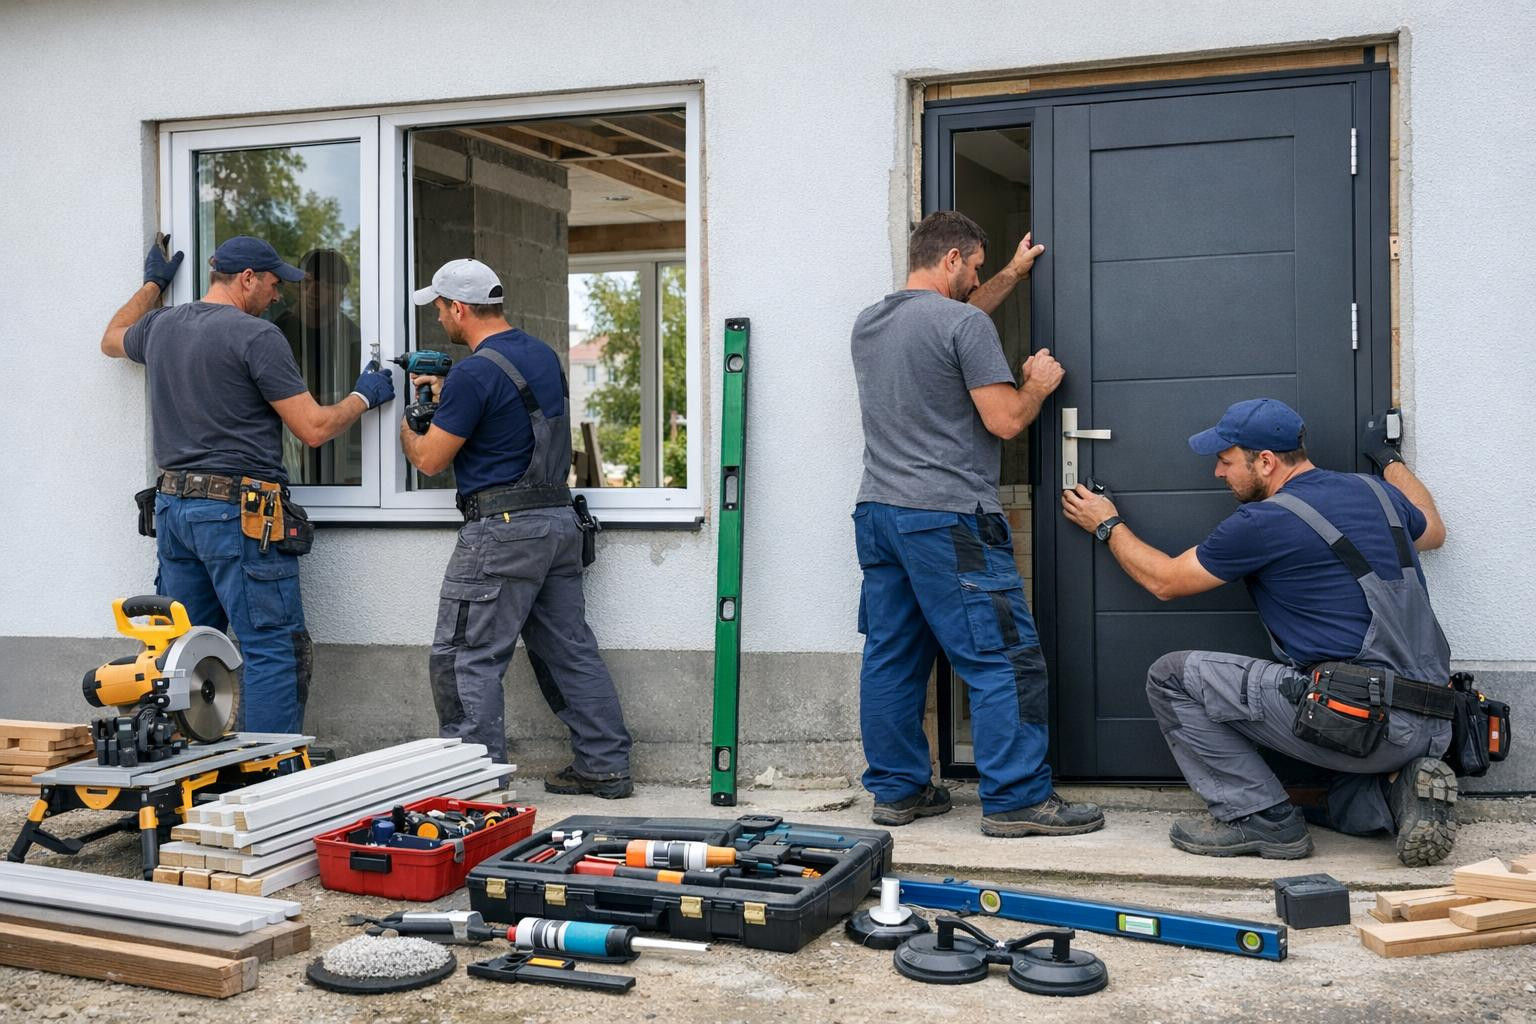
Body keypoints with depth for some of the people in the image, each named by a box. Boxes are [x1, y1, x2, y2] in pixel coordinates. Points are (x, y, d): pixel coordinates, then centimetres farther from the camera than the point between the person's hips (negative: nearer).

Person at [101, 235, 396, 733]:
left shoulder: (160, 326, 13)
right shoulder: (256, 336, -10)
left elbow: (113, 339, 38)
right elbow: (313, 429, -11)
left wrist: (152, 284, 51)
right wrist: (363, 396, 7)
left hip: (171, 506, 8)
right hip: (238, 510, -8)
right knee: (274, 651, -4)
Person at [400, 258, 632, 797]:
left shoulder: (474, 374, -15)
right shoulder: (543, 355, 11)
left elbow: (430, 460, -7)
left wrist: (406, 428, 14)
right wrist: (446, 395, 32)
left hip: (503, 529, -9)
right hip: (560, 519, 9)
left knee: (465, 658, 0)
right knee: (570, 650, 13)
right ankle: (605, 766, 18)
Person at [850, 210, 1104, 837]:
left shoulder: (867, 325, 16)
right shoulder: (963, 322, -10)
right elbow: (1005, 421, -12)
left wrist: (1013, 276, 40)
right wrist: (1038, 384, 8)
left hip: (877, 514, 8)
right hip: (947, 519, -8)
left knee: (892, 659, 11)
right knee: (1004, 662, -3)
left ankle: (896, 790, 18)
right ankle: (1016, 800, -1)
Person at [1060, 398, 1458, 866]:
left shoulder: (1265, 522, -9)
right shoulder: (1374, 492, 12)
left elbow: (1164, 580, 7)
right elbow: (1433, 531, 37)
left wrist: (1108, 526, 24)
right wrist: (1391, 459, 50)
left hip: (1357, 716, -9)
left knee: (1172, 677, -2)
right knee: (1349, 812, 38)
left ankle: (1261, 818, 3)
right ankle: (1402, 787, 3)